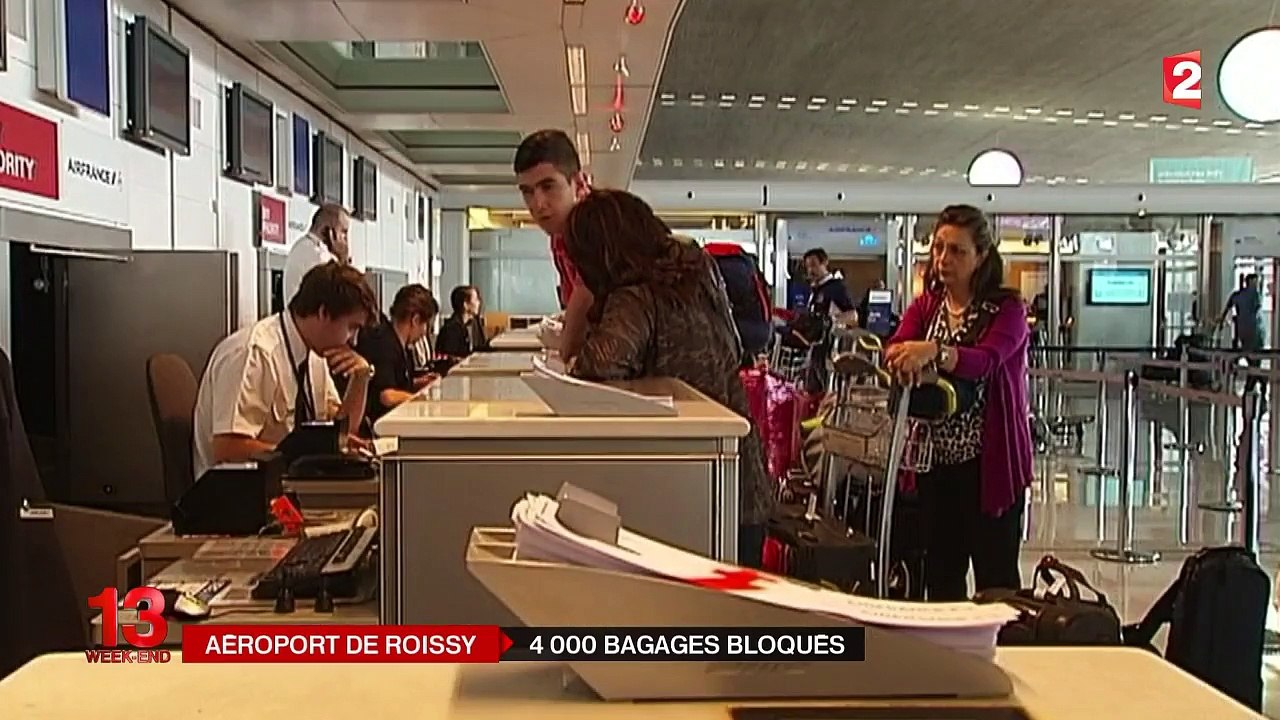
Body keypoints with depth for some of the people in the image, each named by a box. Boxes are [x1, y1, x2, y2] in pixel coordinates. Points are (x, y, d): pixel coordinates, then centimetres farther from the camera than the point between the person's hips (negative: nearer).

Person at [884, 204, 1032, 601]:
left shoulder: (1007, 308, -7)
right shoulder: (925, 306, 9)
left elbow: (987, 361, -26)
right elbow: (895, 347, -10)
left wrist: (934, 352, -44)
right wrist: (900, 357, -34)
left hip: (989, 463, -5)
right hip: (937, 461, 5)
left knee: (996, 577, 3)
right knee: (941, 576, 15)